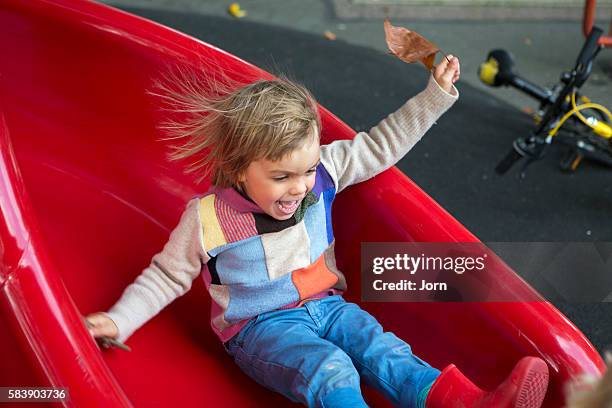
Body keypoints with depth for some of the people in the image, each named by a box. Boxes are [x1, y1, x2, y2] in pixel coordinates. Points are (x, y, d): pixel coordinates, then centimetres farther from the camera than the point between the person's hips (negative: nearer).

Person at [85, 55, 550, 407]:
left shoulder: (320, 174, -5)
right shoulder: (207, 219, -14)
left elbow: (379, 146, 1)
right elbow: (167, 275, 0)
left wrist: (435, 95, -1)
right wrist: (120, 320, -10)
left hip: (325, 304, 4)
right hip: (261, 327, -4)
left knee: (383, 349, -20)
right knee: (330, 371, -30)